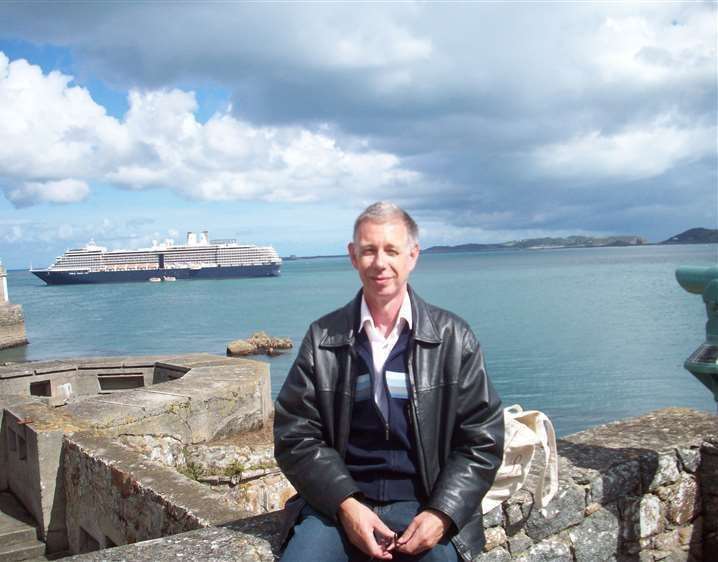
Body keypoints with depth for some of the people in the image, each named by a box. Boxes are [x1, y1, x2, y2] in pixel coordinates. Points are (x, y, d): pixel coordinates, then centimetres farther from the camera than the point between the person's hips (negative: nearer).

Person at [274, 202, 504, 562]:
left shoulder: (454, 338, 1)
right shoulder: (323, 339, 2)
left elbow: (481, 439, 1)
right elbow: (295, 435, 1)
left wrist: (442, 515, -11)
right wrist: (346, 505, -12)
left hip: (426, 505, 0)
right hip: (338, 501, 0)